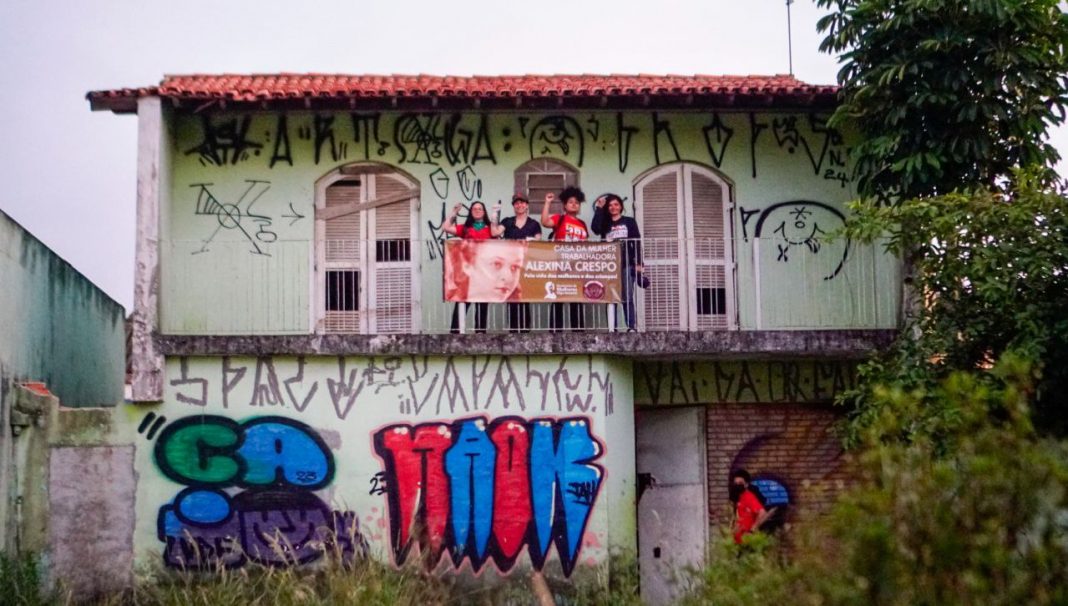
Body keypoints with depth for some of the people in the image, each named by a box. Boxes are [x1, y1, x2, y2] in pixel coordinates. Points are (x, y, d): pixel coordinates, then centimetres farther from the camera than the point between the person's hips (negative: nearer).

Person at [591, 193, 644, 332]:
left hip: (627, 264, -2)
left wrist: (639, 263, -4)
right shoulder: (605, 224, 16)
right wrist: (599, 208, -2)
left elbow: (637, 242, 5)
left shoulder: (629, 221, 12)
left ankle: (632, 327, -13)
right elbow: (595, 229, -8)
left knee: (627, 298, -9)